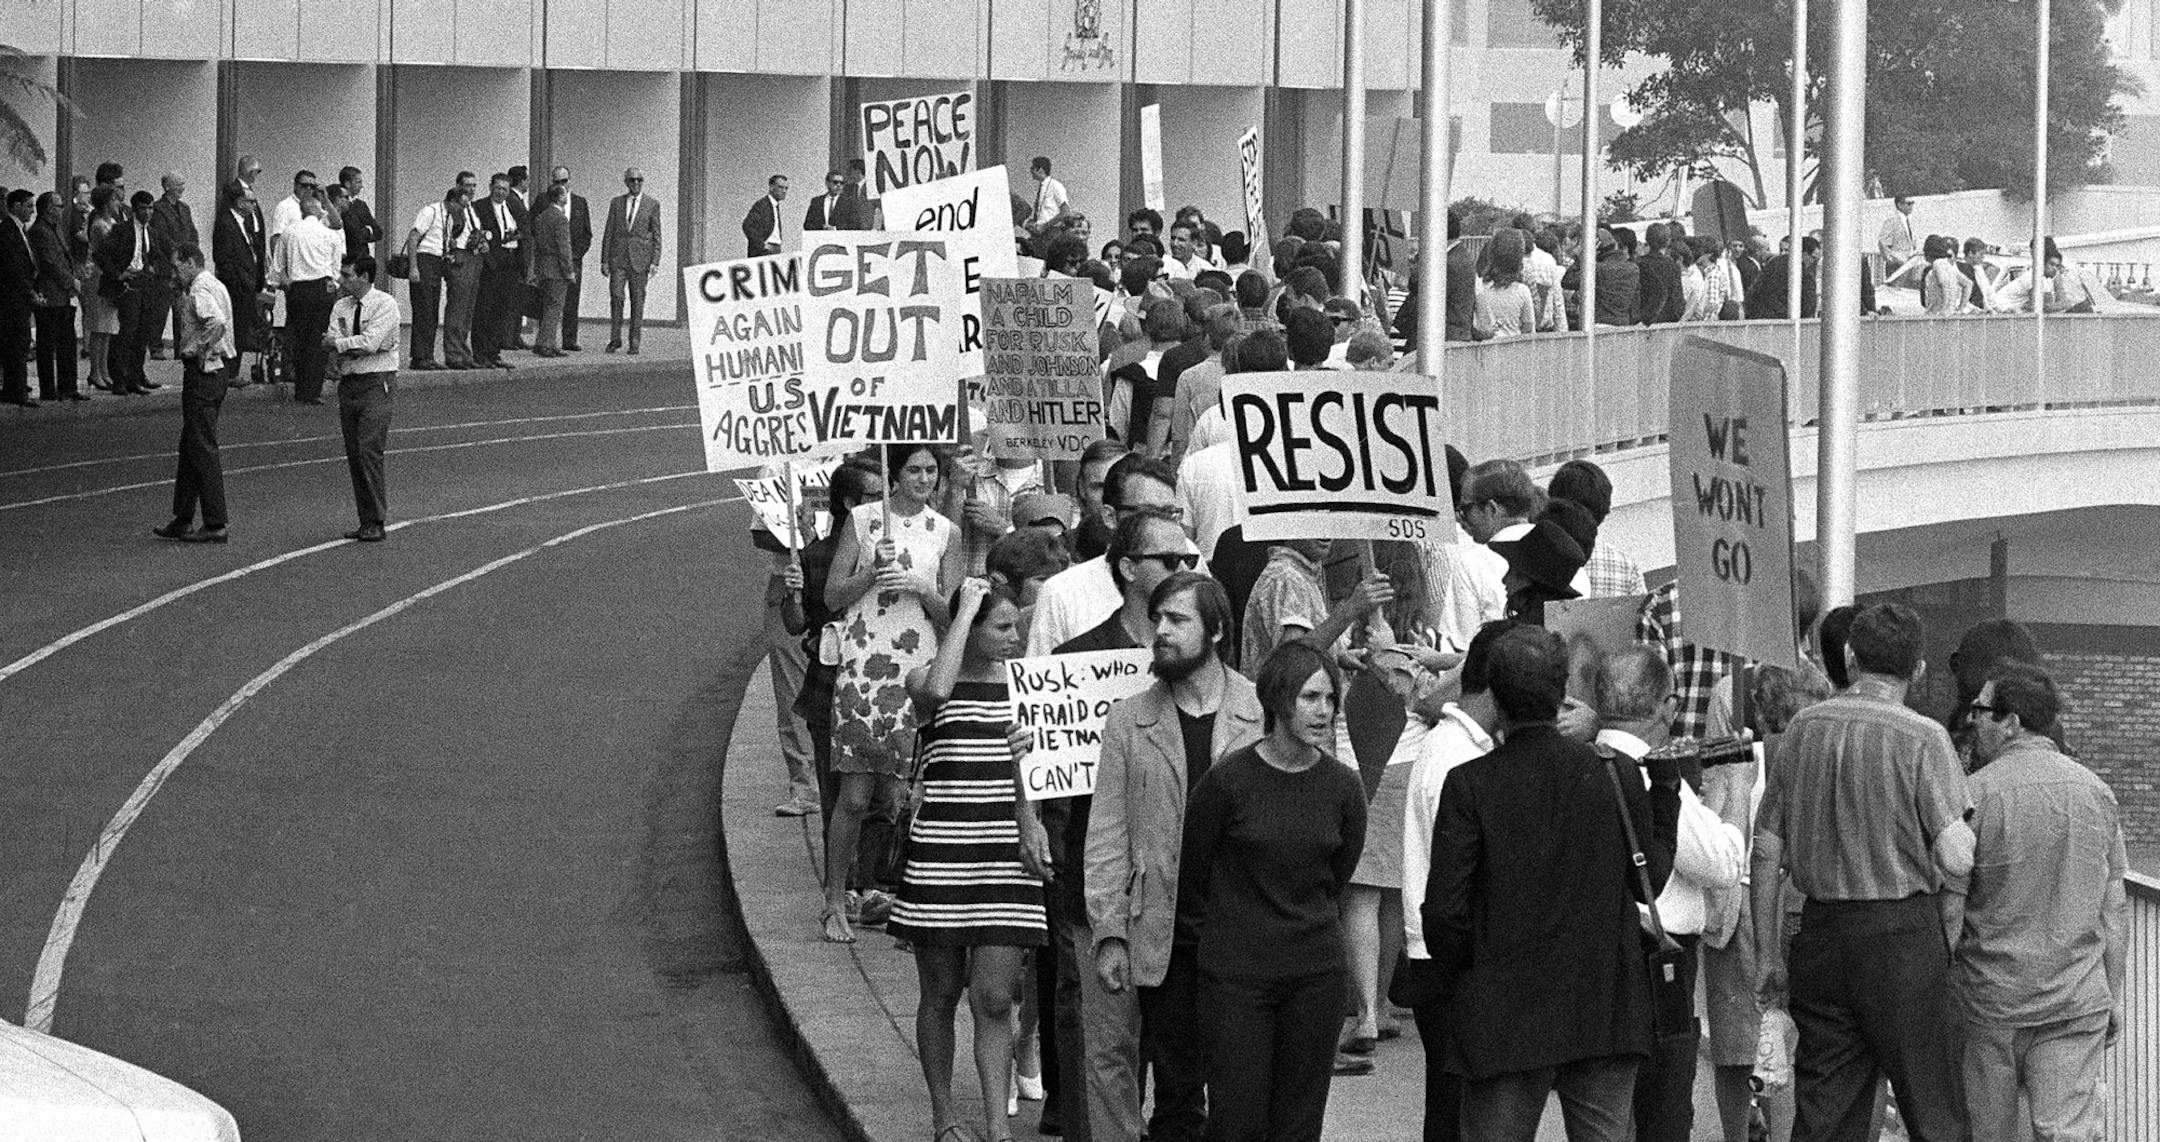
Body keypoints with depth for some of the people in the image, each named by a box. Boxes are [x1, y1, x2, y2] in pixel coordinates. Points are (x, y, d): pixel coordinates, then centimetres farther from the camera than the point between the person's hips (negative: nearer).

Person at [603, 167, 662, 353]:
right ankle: (615, 339, 2)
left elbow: (656, 235, 3)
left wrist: (655, 262, -5)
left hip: (640, 258, -1)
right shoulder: (616, 203, 9)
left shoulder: (652, 204, 4)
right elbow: (609, 233, 9)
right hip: (618, 256, 1)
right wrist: (604, 260, 3)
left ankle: (634, 343, 5)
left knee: (637, 300, 0)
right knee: (616, 296, -8)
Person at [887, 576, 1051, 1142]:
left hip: (1005, 856, 2)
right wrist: (966, 610, -21)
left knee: (994, 998, -5)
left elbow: (1025, 764, 11)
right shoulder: (926, 680, -3)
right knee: (941, 993, 7)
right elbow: (935, 692, -29)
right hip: (940, 852, -2)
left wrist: (1030, 823, -7)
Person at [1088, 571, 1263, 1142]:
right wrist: (1109, 933, -3)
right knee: (1176, 1095, 4)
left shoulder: (1264, 712, 3)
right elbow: (1108, 837, 5)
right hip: (1164, 939, 1)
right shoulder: (1130, 720, 6)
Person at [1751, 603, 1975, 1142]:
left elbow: (1766, 850, 10)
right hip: (1904, 935, -5)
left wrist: (1767, 955, 16)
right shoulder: (1921, 739, -9)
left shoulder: (1803, 728, 7)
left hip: (1820, 932, 5)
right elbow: (1955, 859, -16)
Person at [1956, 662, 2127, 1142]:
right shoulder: (2095, 792, 4)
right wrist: (2113, 995, 16)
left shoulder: (1975, 795, -10)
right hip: (2079, 1002, 3)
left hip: (1991, 997, -3)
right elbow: (2114, 906, 8)